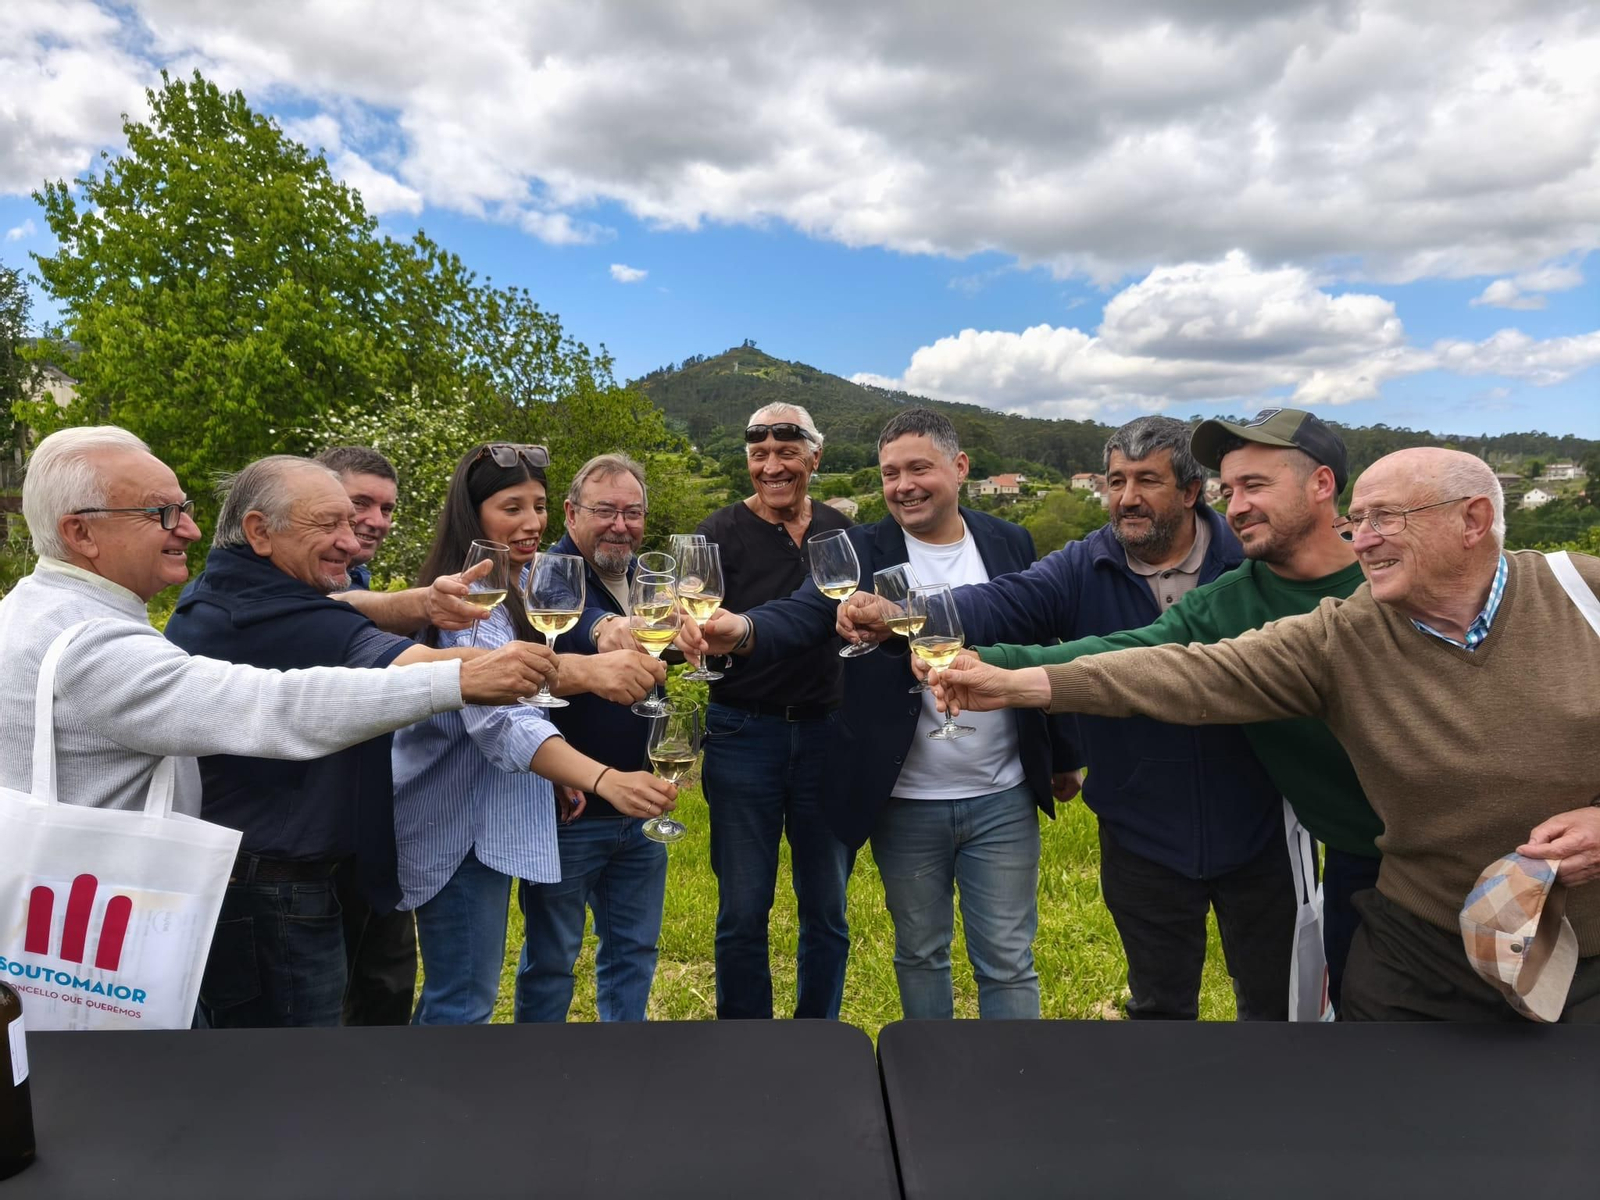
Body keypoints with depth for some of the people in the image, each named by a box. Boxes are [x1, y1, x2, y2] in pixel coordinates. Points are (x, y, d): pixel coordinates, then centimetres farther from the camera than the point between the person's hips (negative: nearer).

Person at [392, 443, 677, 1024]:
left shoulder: (522, 580, 7)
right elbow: (500, 721, -39)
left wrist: (562, 772, 8)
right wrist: (603, 779, -53)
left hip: (492, 819, 10)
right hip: (460, 827, -10)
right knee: (465, 1004, 0)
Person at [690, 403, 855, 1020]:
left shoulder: (843, 532, 6)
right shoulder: (721, 534, -4)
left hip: (826, 735, 3)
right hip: (744, 734, -2)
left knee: (827, 908, 13)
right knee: (743, 911, 8)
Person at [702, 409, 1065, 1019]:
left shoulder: (1009, 543, 1)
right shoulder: (862, 552, -6)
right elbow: (802, 613, -23)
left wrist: (1063, 757, 10)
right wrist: (745, 629, -45)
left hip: (1002, 800, 1)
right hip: (905, 804, 0)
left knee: (1008, 965, 12)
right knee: (919, 955, 18)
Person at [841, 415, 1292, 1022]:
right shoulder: (1081, 571, -7)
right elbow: (999, 604, -23)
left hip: (1258, 833, 0)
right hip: (1144, 841, 1)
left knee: (1275, 1006, 21)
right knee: (1159, 1010, 22)